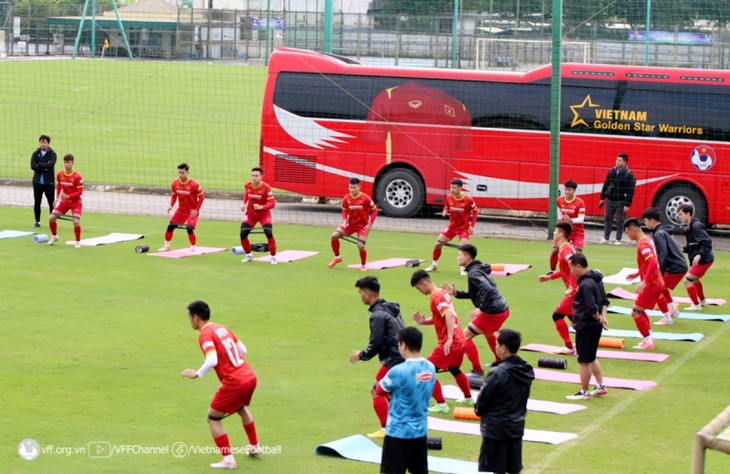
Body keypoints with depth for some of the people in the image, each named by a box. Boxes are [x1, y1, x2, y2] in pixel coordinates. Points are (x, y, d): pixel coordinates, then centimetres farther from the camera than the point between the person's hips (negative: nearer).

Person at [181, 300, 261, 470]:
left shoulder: (205, 335, -11)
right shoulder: (222, 329, 14)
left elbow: (212, 361, -26)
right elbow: (243, 350, 18)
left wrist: (197, 374, -14)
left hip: (234, 383, -8)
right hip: (250, 376, 8)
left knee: (213, 418, 6)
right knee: (241, 408, 36)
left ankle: (228, 460, 3)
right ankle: (254, 446, 49)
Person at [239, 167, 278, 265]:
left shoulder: (266, 188, -24)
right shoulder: (248, 185, -11)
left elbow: (272, 204, -26)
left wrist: (261, 207, -42)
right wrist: (244, 204, 3)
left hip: (264, 214, -4)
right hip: (250, 213, 4)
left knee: (269, 233, -22)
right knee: (243, 234, -8)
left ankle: (273, 257, -5)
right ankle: (249, 255, 17)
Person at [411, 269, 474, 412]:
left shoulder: (436, 297, -16)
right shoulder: (443, 294, 13)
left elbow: (449, 315, -30)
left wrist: (449, 338, -37)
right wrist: (423, 321, 3)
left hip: (450, 343, -10)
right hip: (460, 341, 10)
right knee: (455, 369, 32)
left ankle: (441, 405, -2)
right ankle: (468, 398, 47)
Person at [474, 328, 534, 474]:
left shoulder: (498, 373, -22)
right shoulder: (526, 370, 0)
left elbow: (483, 399, -12)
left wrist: (478, 410, 8)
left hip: (495, 429, -7)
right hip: (517, 427, 7)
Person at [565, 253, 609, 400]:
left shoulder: (585, 285, -23)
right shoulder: (596, 279, 8)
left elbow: (592, 308, -26)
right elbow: (605, 301, 14)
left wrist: (599, 319, -9)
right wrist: (602, 316, 1)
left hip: (586, 327, -10)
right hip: (595, 327, 10)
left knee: (584, 361, 3)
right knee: (591, 358, 22)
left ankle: (584, 393, 12)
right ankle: (600, 387, 27)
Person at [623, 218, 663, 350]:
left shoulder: (643, 244, -19)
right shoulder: (647, 240, 12)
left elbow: (653, 263, -32)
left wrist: (644, 282, -35)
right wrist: (637, 274, 22)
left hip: (651, 284, -10)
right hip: (656, 282, 10)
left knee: (636, 312, -5)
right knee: (640, 310, 21)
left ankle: (648, 342, 1)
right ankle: (649, 339, 24)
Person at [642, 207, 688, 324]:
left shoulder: (659, 234, -14)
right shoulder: (664, 231, 17)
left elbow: (663, 255, -22)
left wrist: (659, 273, -22)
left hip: (675, 268, -10)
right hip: (680, 265, 10)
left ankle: (667, 318, -2)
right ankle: (673, 310, 35)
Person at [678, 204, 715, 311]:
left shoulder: (696, 226, -21)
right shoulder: (689, 228, 8)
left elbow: (707, 242, -26)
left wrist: (699, 255, -34)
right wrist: (683, 249, 1)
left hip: (703, 260, -11)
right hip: (699, 260, 11)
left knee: (688, 281, -11)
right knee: (695, 279, 30)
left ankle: (696, 305, -2)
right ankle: (702, 301, 47)